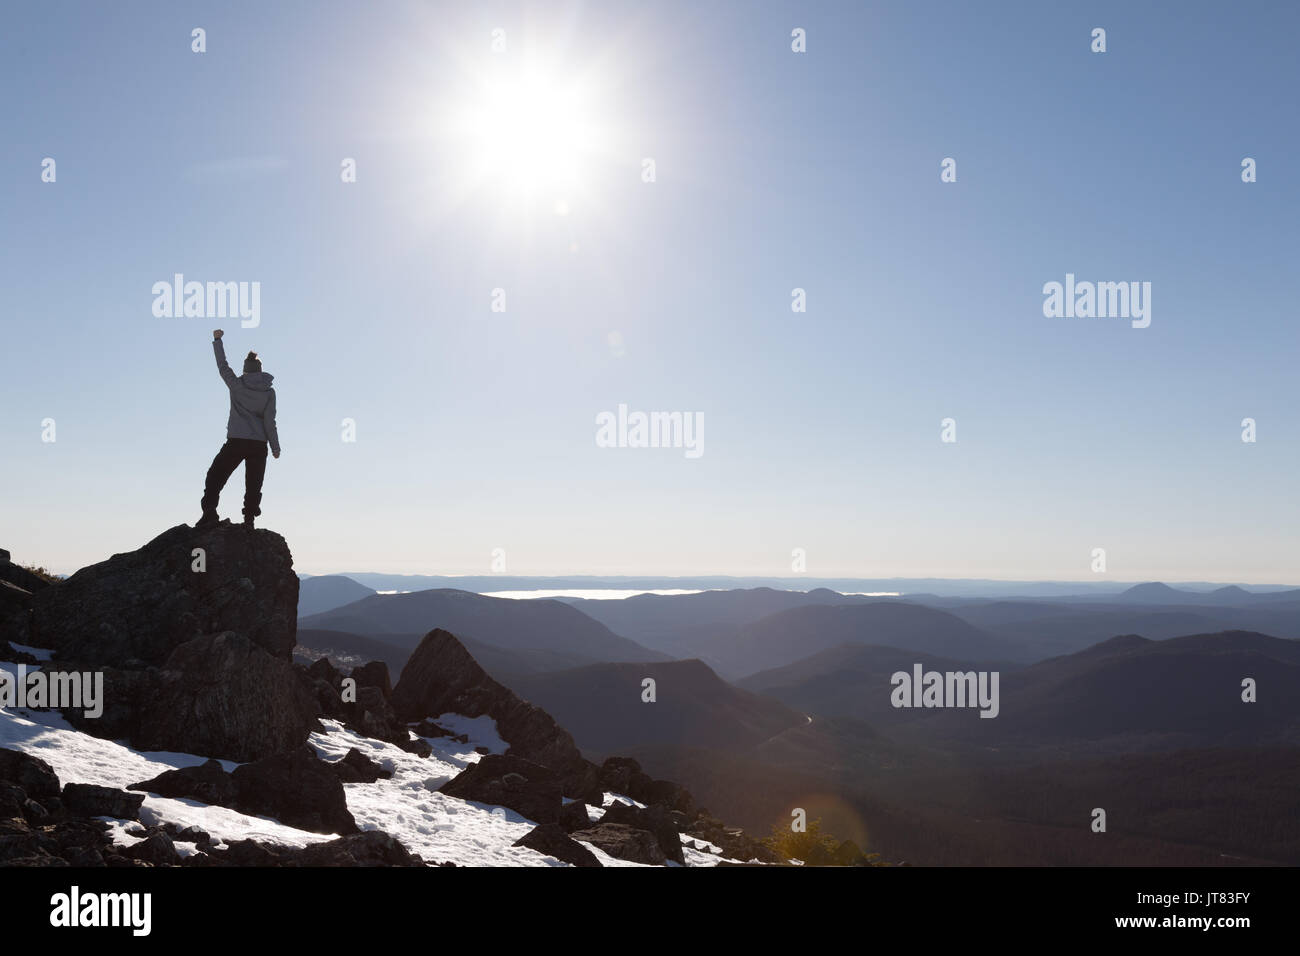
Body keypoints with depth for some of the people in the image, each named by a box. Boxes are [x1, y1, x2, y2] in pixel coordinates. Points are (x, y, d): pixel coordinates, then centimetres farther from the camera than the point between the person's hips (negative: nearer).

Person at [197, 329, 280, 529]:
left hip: (236, 441, -1)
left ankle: (209, 513, -7)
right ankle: (249, 520, -2)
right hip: (259, 445, 1)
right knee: (253, 485, 5)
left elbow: (222, 365, 16)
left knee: (215, 477, 6)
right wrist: (275, 447, 6)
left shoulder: (237, 385, 2)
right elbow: (269, 421, 0)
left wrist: (217, 340, 27)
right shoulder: (269, 391, 2)